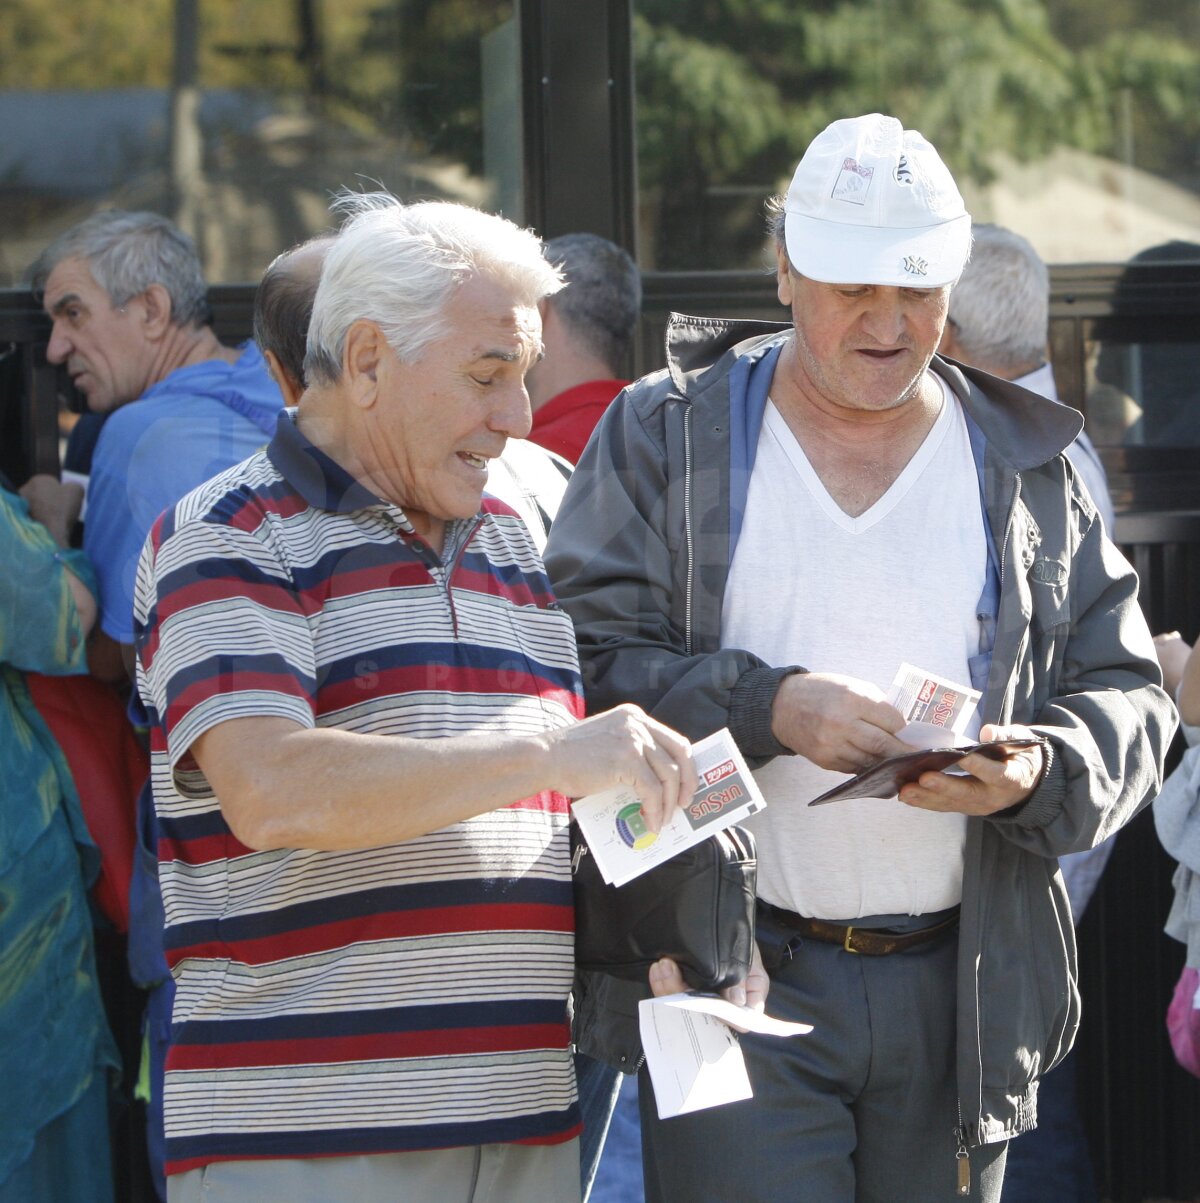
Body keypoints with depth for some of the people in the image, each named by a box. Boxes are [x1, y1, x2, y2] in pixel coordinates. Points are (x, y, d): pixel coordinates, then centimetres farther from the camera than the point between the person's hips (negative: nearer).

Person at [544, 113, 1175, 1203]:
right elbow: (585, 657, -5)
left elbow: (1129, 702, 10)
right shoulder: (663, 438, 4)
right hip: (732, 985, -3)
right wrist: (769, 708, -20)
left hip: (960, 991, 3)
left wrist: (1039, 772, -13)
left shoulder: (1027, 470, 11)